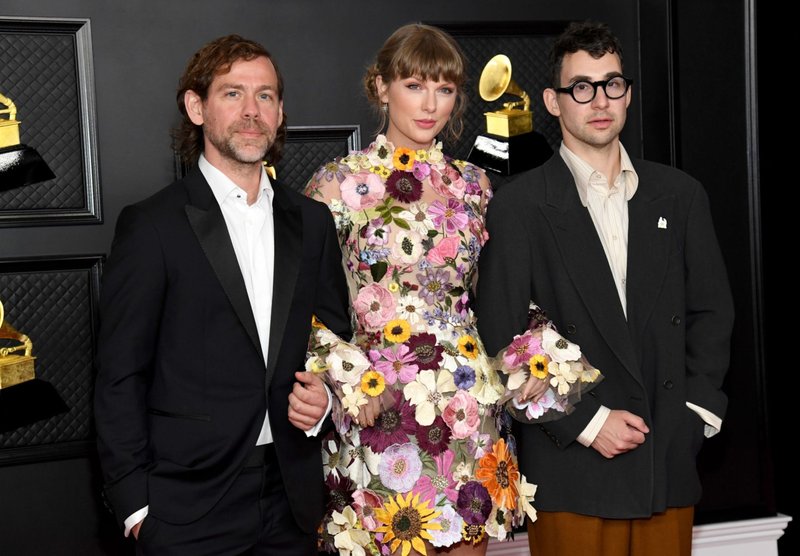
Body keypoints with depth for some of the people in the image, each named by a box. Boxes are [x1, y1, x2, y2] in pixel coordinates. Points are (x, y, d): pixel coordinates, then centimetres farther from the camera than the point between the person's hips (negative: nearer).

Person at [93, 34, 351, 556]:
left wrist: (323, 396, -4)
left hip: (293, 496, 4)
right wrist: (136, 503, -9)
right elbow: (120, 376, -6)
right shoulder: (151, 225, -5)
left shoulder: (312, 221, 9)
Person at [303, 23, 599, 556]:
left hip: (471, 404, 4)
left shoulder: (473, 185, 10)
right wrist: (358, 385, -12)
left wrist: (530, 357, 2)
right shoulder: (340, 182, -2)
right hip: (380, 408, -4)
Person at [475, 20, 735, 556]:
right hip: (571, 469, -3)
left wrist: (697, 408, 1)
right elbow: (502, 342, -6)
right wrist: (585, 423, -10)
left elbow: (712, 312, 13)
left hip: (669, 466, 3)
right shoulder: (518, 207, -3)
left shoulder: (681, 195, 9)